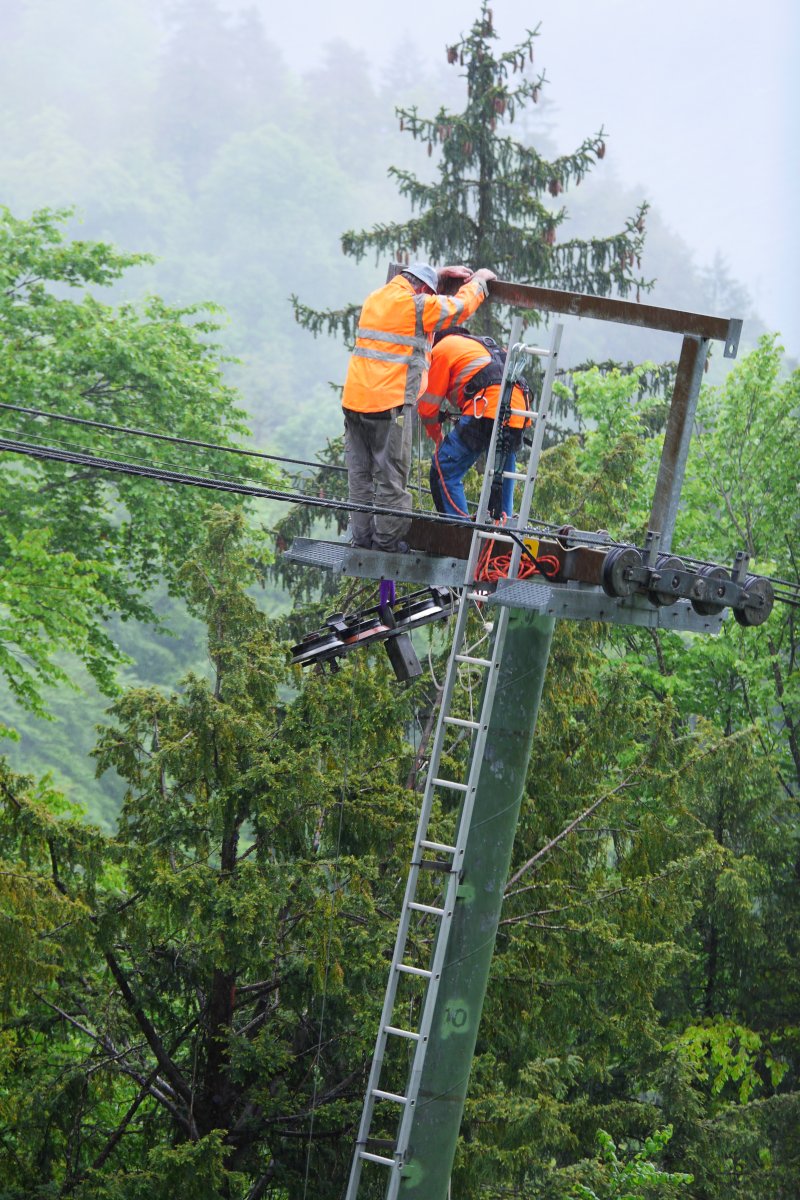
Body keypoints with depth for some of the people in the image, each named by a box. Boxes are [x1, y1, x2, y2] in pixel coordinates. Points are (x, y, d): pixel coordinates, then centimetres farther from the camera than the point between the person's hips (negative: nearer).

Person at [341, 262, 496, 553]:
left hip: (354, 398, 7)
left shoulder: (376, 298, 15)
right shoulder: (417, 306, -7)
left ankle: (362, 533, 15)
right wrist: (479, 280, 23)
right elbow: (460, 307, 5)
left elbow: (407, 287, 37)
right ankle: (386, 537, 4)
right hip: (390, 404, -7)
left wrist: (439, 275, 37)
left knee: (360, 472, 11)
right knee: (391, 474, 1)